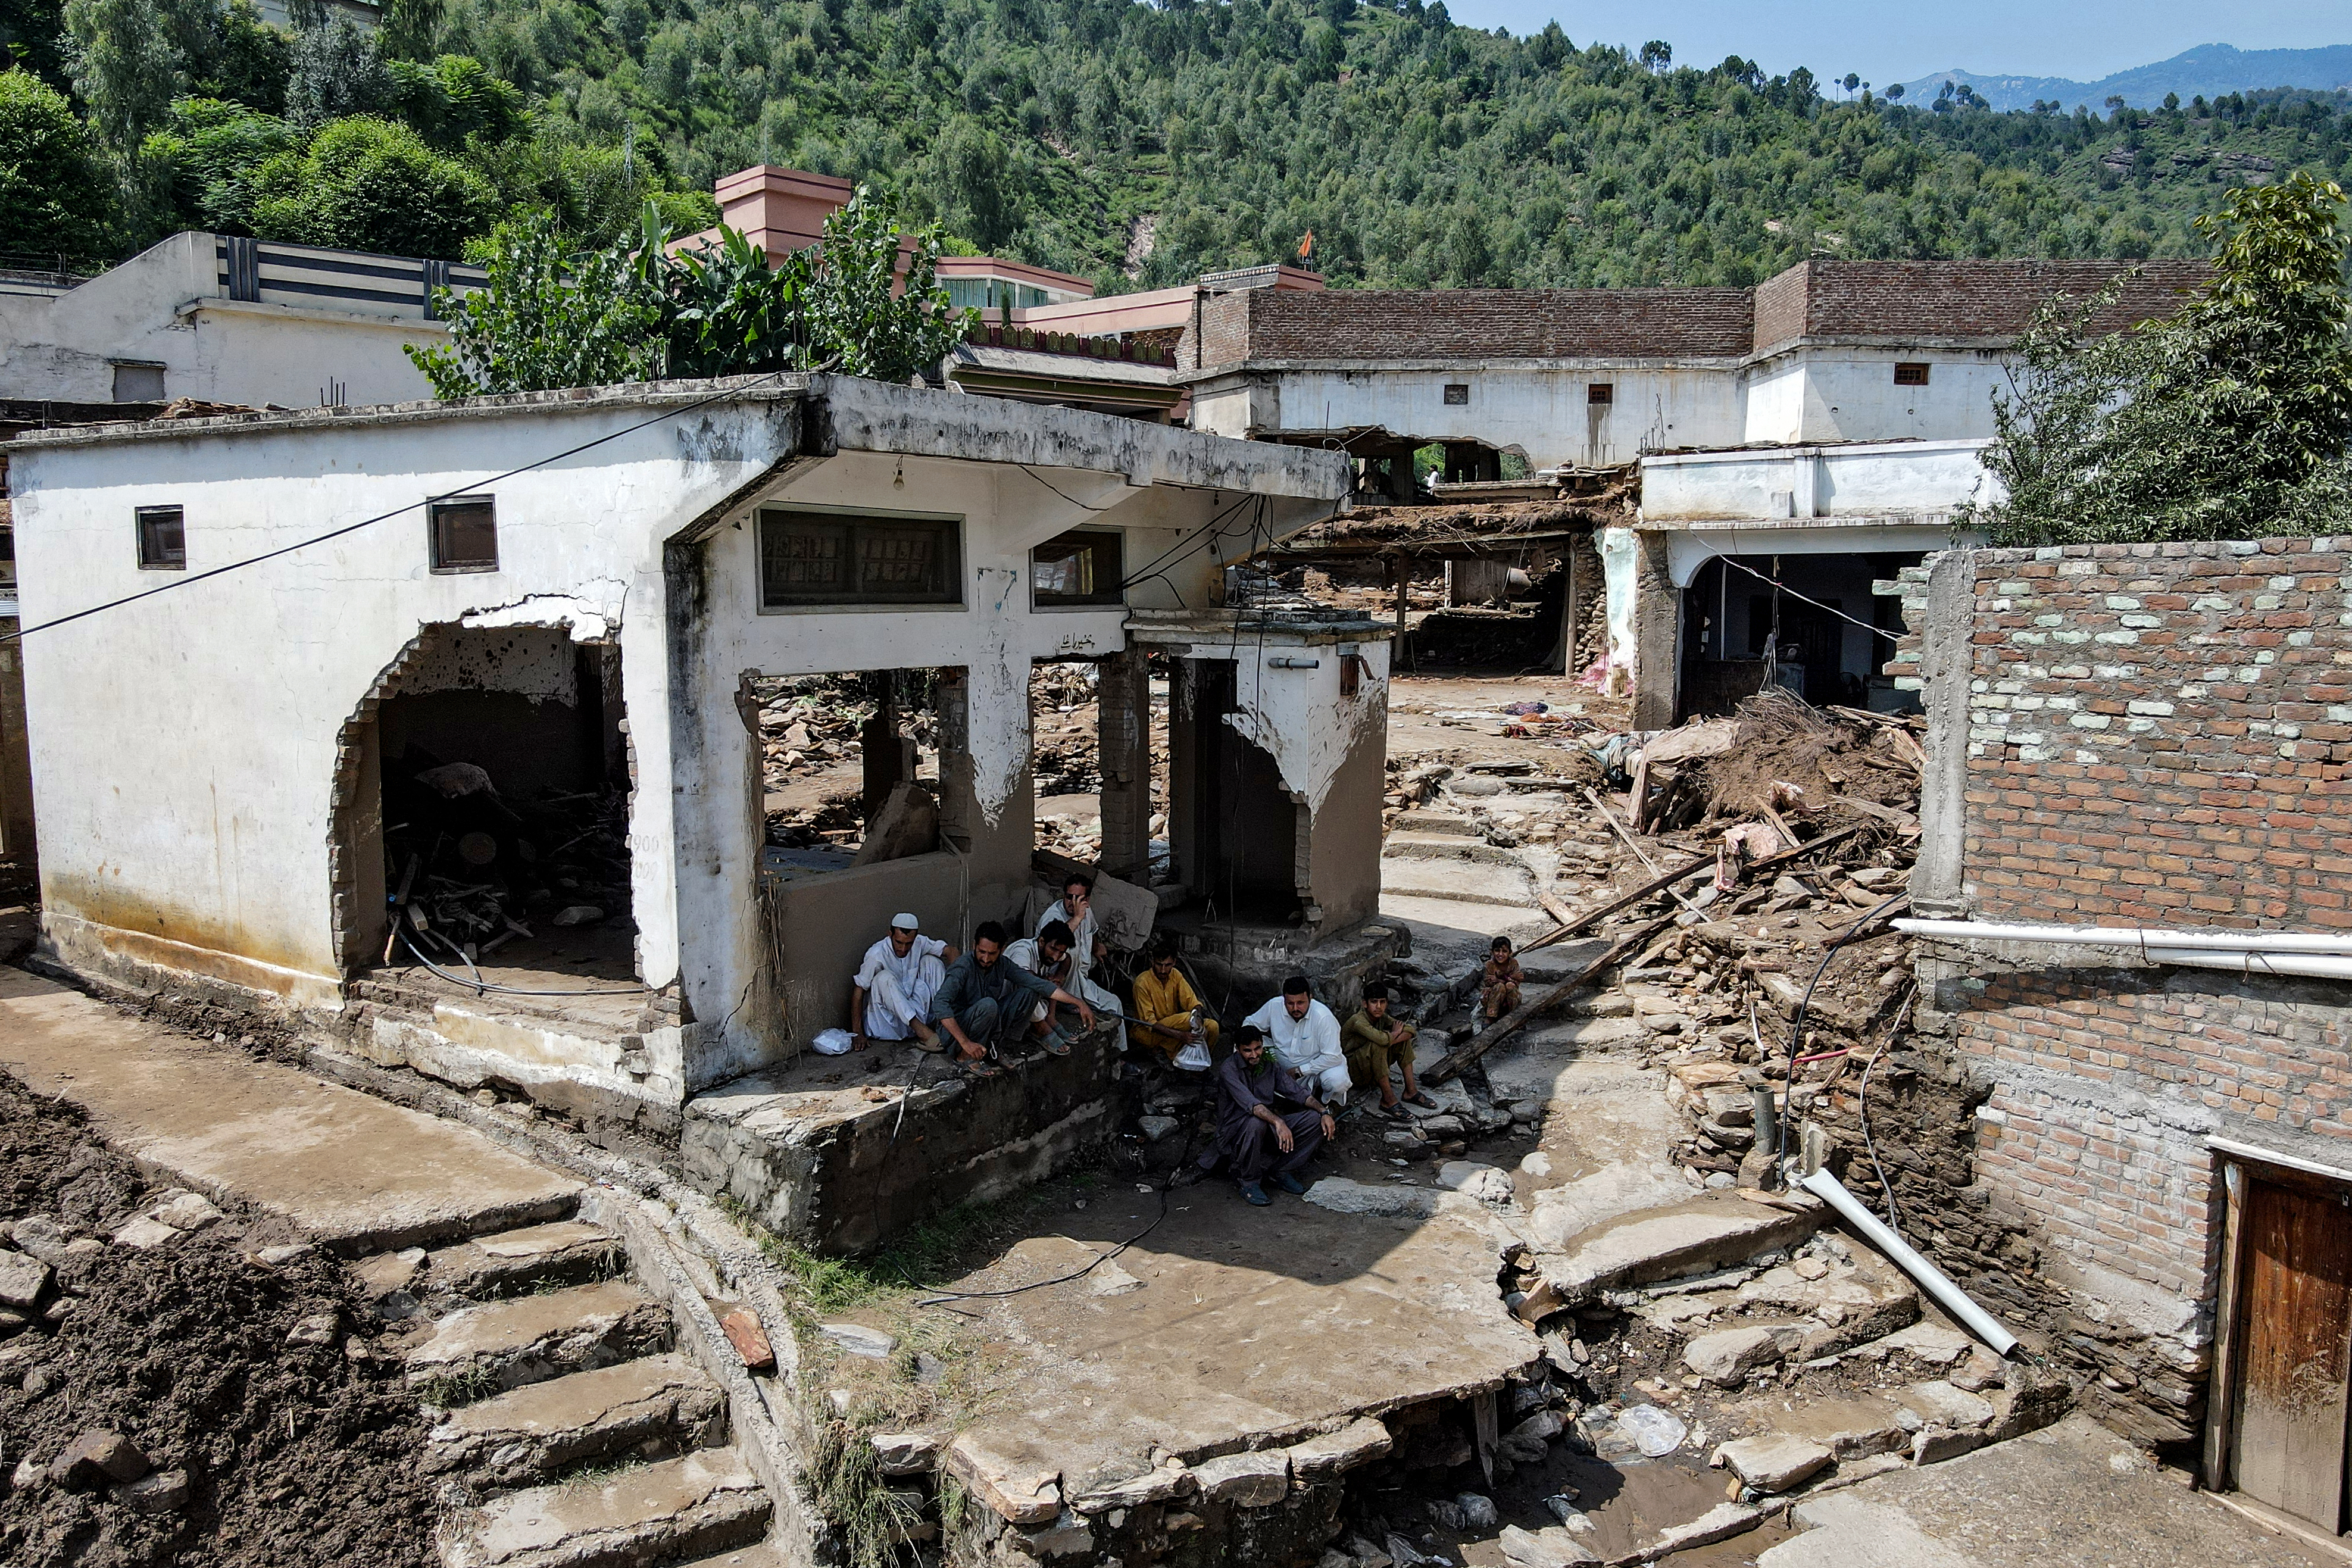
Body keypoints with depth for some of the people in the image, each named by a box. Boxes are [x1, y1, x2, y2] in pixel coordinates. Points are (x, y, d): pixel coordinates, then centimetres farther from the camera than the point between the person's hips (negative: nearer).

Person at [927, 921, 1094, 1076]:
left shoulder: (1002, 965, -4)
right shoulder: (963, 968, -24)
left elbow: (1038, 984, -6)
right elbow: (940, 1004, -37)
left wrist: (1078, 1002, -15)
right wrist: (966, 1042, -44)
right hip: (954, 1029, -7)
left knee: (1030, 994, -5)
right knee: (988, 1005, -36)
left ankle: (998, 1050, -4)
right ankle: (965, 1056, -15)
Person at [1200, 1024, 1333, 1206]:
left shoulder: (1270, 1065, 3)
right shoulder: (1228, 1069, -17)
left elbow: (1297, 1092, 2)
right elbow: (1250, 1103, -33)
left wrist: (1324, 1112, -15)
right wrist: (1278, 1122, -47)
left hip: (1268, 1128, 6)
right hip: (1235, 1133, -6)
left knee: (1316, 1120, -10)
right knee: (1256, 1122, -40)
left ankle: (1281, 1171, -2)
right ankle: (1249, 1183, -20)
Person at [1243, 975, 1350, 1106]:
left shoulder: (1323, 1017, -27)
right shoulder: (1274, 1006, -16)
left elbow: (1333, 1057, -26)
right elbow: (1250, 1023, 3)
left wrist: (1299, 1071, -24)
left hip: (1318, 1065, -3)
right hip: (1283, 1064, 4)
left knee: (1338, 1082, -36)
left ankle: (1330, 1099, 3)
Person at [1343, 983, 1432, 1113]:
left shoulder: (1382, 1017, -3)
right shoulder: (1358, 1021, -27)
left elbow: (1411, 1030, -10)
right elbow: (1382, 1039, -43)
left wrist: (1390, 1040, -27)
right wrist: (1395, 1033, -20)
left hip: (1374, 1067, 8)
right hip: (1355, 1070, -8)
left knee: (1404, 1036, -5)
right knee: (1376, 1045, -35)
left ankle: (1411, 1091, -6)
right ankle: (1388, 1100, -28)